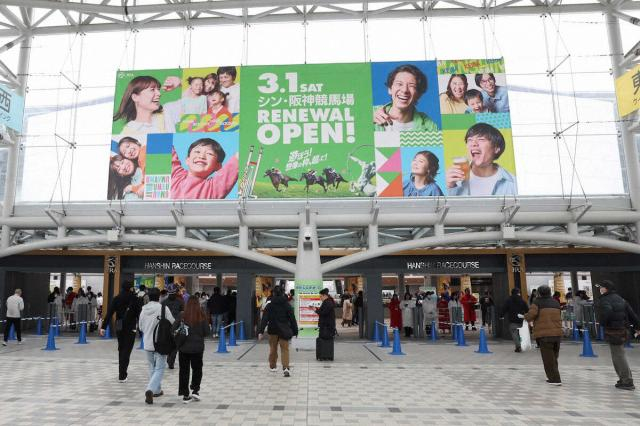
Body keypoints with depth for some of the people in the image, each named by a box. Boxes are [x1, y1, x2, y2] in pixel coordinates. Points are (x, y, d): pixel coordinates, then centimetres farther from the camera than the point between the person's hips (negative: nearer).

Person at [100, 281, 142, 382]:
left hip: (119, 328, 5)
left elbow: (109, 313, -1)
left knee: (121, 349, 18)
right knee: (126, 351, -1)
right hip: (130, 328, -4)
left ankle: (121, 372, 28)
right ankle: (122, 376, -5)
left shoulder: (116, 299, 2)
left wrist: (103, 327, 1)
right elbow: (139, 314, -10)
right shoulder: (134, 299, -10)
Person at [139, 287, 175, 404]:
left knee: (152, 368, 20)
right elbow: (172, 324, -9)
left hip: (147, 344, 5)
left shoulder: (143, 310, 1)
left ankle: (157, 390, 28)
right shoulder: (164, 308, -14)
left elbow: (141, 327, 11)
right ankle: (150, 389, -17)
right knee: (159, 369, 1)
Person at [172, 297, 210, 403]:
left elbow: (174, 330, -7)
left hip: (183, 347, 0)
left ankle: (185, 395, 14)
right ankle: (195, 390, 10)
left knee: (184, 370, 11)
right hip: (198, 347, 0)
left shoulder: (181, 316, -9)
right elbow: (207, 332, -7)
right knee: (197, 369, 18)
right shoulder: (202, 316, -9)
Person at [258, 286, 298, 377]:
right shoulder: (287, 305, -3)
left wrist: (260, 331, -13)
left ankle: (272, 366, 31)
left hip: (273, 330, 1)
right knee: (285, 349, 0)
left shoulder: (269, 306, -5)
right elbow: (292, 319, -2)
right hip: (284, 331, -1)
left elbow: (264, 319, -10)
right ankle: (285, 367, -17)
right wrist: (295, 331, 5)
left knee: (273, 348, 18)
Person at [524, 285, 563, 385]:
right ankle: (552, 377, 27)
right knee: (554, 357, 18)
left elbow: (532, 314, -16)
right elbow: (557, 316, 19)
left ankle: (555, 379, 0)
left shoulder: (537, 302, -4)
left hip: (544, 334, -6)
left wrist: (524, 316, 3)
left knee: (548, 358, 1)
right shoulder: (555, 302, 14)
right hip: (557, 333, 6)